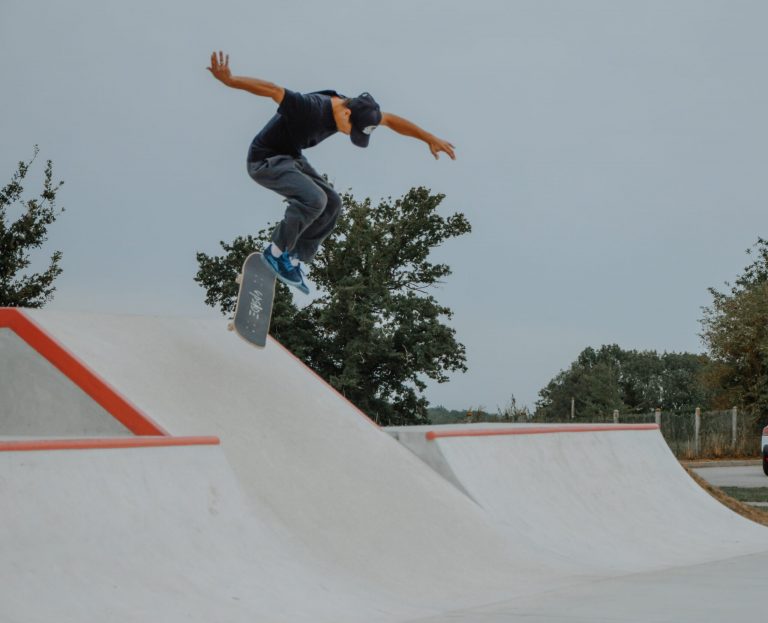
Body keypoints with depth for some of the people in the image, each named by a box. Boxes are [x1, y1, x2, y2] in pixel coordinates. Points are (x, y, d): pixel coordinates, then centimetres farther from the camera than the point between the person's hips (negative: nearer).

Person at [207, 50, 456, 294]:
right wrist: (228, 80, -50)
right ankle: (277, 253, -10)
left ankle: (295, 259, 9)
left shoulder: (353, 109, -6)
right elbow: (270, 89, -40)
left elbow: (392, 121, 6)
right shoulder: (311, 108, -32)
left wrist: (430, 138, 9)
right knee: (313, 199, -27)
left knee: (331, 203, 2)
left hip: (291, 157, 9)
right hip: (265, 160, -9)